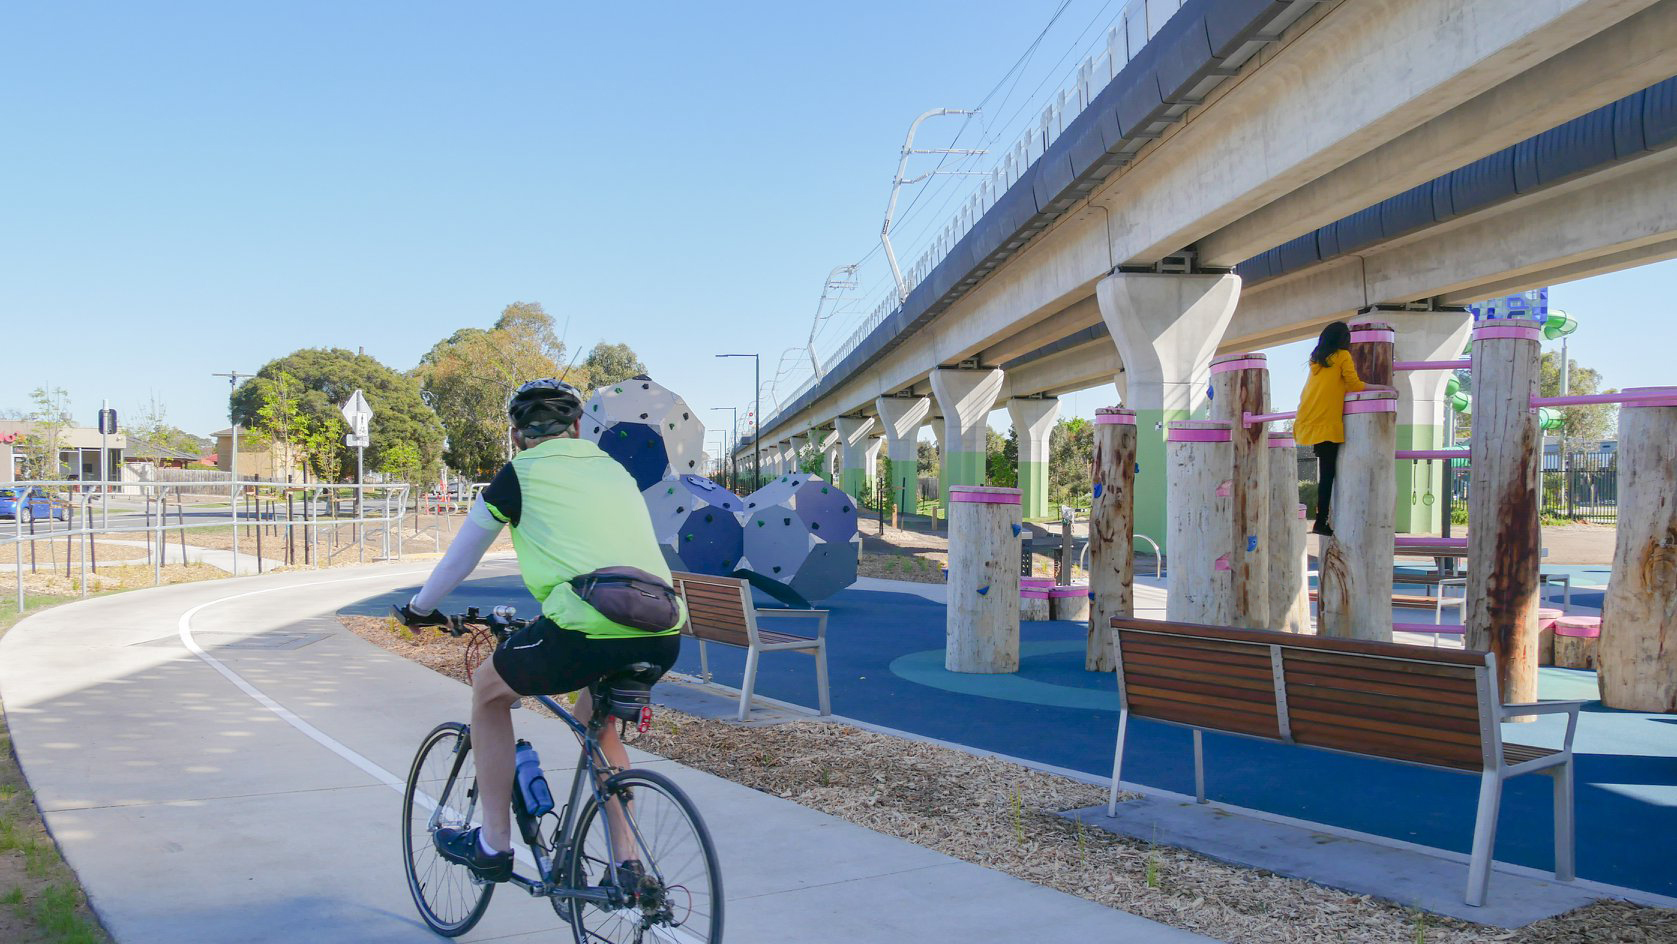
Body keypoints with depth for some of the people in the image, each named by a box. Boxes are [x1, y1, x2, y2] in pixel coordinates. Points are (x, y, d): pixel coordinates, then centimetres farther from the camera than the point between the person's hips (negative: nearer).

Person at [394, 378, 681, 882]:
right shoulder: (613, 468, 26)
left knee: (488, 688, 23)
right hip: (664, 633, 6)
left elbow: (460, 555, 22)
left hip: (588, 627, -5)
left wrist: (418, 608, 40)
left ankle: (493, 844, 25)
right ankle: (628, 864, 29)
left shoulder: (522, 472, 12)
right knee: (595, 719, 33)